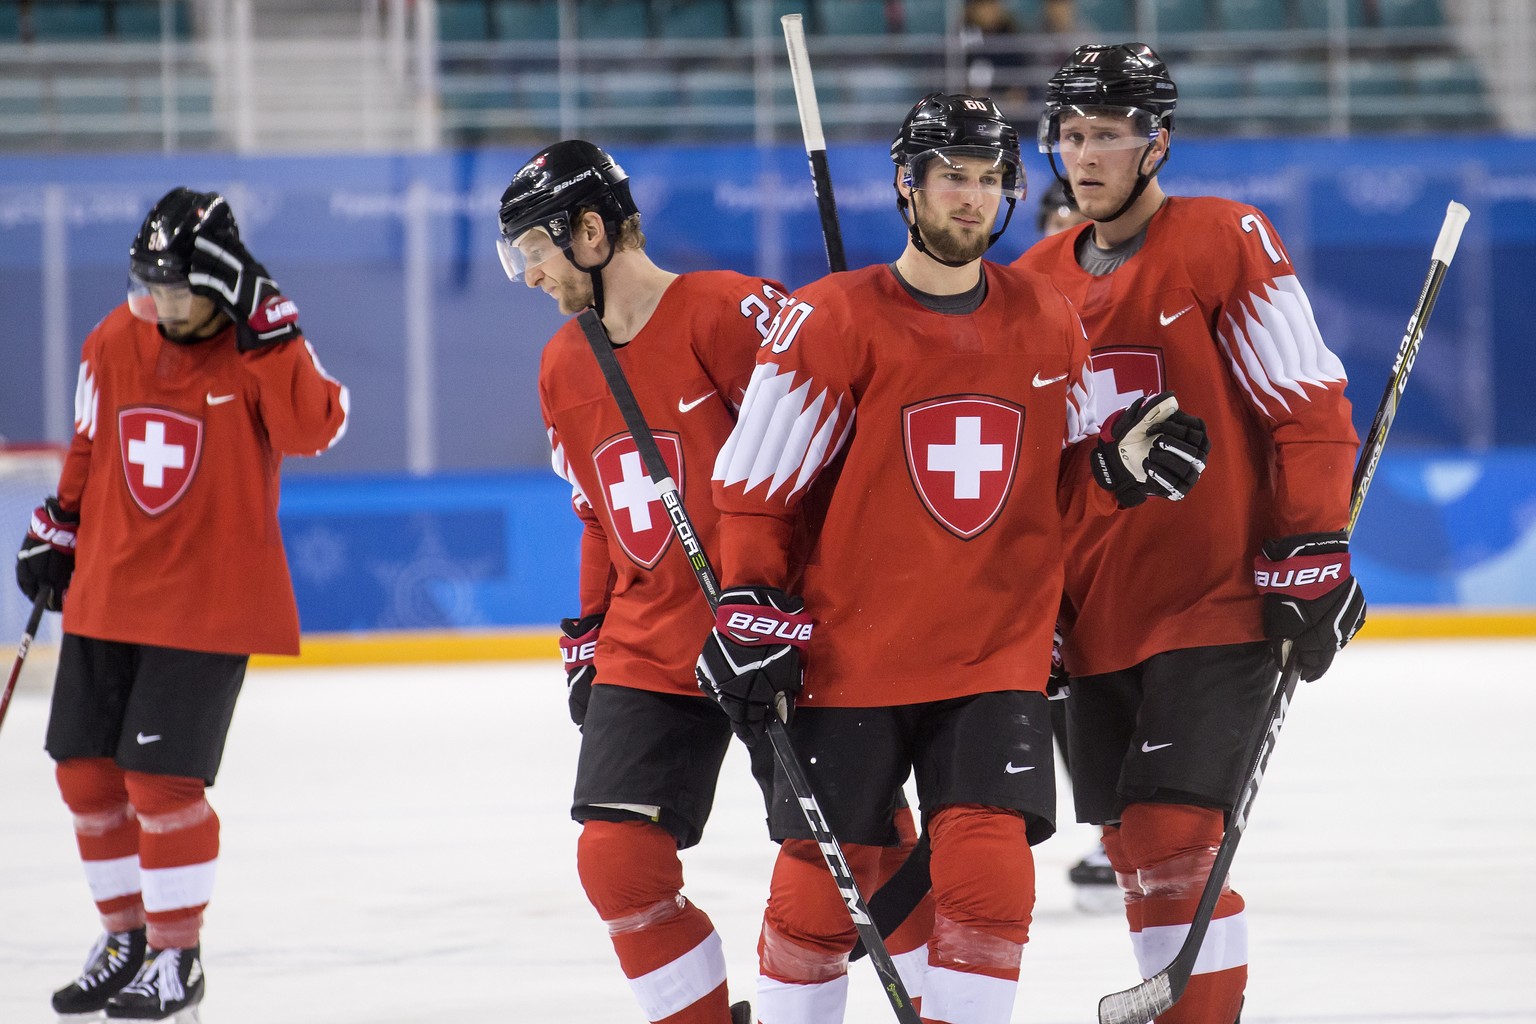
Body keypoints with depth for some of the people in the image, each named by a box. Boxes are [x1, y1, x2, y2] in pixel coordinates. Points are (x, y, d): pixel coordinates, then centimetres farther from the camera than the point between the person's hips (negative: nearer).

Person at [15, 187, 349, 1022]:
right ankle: (126, 931, 27)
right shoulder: (114, 343, 4)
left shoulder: (260, 350, -11)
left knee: (162, 778, -10)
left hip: (210, 602, -6)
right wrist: (55, 530, 18)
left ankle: (176, 953, 5)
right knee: (86, 770, 8)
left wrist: (269, 330, -31)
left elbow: (311, 429, -29)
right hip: (106, 596, 6)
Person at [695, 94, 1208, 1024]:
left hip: (998, 657, 2)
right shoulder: (833, 319, -7)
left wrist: (1122, 467, -5)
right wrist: (751, 614, -8)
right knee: (818, 885, 3)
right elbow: (756, 484, -3)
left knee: (989, 872, -11)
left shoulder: (1050, 322, 6)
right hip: (848, 657, -2)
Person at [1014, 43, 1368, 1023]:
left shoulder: (1226, 242, -8)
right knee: (1132, 847, 8)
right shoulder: (1034, 282, 10)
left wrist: (1314, 557, -14)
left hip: (1215, 603, -6)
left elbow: (1310, 408, -10)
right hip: (1094, 618, 6)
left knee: (1171, 840, -15)